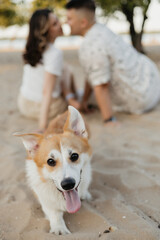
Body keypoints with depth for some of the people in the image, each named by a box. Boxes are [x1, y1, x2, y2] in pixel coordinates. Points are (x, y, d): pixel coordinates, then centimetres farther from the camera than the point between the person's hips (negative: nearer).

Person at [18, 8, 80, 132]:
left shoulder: (33, 48, -2)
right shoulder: (55, 54, -26)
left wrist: (69, 97, -7)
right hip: (47, 107, -6)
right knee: (66, 70, 15)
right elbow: (47, 91, -32)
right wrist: (43, 127, -33)